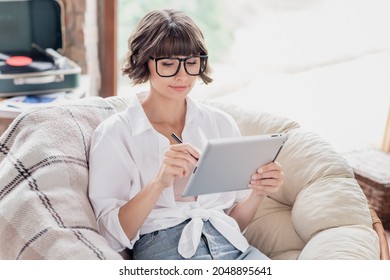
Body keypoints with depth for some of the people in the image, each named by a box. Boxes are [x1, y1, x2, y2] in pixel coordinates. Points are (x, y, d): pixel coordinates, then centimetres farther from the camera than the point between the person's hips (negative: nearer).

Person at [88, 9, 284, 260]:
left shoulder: (222, 124, 12)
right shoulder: (113, 133, 1)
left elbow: (236, 221, 14)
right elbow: (113, 235, -6)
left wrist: (257, 194, -7)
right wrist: (159, 183, -22)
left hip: (229, 244, 5)